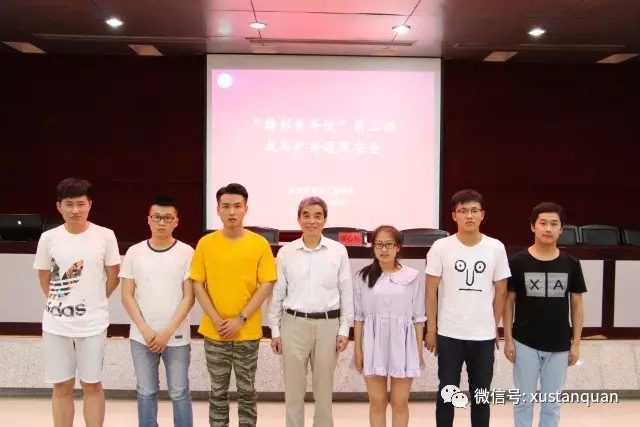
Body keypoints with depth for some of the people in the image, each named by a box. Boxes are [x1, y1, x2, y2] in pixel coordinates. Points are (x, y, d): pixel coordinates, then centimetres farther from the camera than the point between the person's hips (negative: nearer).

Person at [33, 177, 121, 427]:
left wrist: (94, 303, 7)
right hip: (56, 324, 2)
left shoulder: (105, 236, -7)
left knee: (92, 385, 9)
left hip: (93, 323, -2)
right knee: (62, 387, 12)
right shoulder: (48, 238, -2)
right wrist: (60, 303, 8)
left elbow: (113, 277, 2)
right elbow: (44, 278, 11)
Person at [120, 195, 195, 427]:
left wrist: (167, 332, -11)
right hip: (142, 337, 2)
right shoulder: (134, 253, 1)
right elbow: (127, 297, 1)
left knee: (179, 393, 7)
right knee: (146, 393, 13)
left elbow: (188, 297, -5)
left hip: (177, 337, -2)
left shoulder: (186, 252, -4)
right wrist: (146, 330, -8)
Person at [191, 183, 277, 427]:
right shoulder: (205, 243, -1)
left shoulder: (260, 244, -4)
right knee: (218, 391, 12)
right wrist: (216, 319, -10)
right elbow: (198, 285, 0)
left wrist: (241, 319, -12)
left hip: (248, 333, -1)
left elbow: (267, 285, -6)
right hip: (214, 332, 1)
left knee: (247, 390, 11)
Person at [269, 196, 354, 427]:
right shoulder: (286, 252, 0)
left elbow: (346, 292, 3)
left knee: (324, 388, 11)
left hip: (328, 324, 0)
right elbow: (277, 293, 5)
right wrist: (275, 330, 4)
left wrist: (344, 329, 1)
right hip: (294, 324, 0)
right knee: (293, 388, 8)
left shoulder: (338, 251, -1)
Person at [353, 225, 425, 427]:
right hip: (373, 344, 1)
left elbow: (418, 317, 3)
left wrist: (419, 350, 1)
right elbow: (359, 316, 3)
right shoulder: (364, 277, 0)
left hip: (402, 344, 0)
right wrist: (357, 349, 1)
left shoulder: (411, 277, -1)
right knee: (377, 402, 10)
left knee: (400, 402, 8)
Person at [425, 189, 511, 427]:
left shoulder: (496, 248, -2)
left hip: (484, 336, 1)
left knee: (481, 396, 14)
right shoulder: (440, 248, -6)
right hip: (449, 334, -1)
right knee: (447, 394, 10)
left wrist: (495, 327, 7)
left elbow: (500, 292, 6)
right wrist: (431, 329, -1)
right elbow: (431, 291, -1)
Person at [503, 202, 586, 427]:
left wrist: (576, 343, 3)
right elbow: (508, 302, -2)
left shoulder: (571, 264, -1)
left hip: (559, 345, 2)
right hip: (525, 344, -2)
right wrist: (508, 339, -5)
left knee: (552, 402, 14)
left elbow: (577, 305, 5)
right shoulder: (518, 261, -6)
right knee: (524, 400, 10)